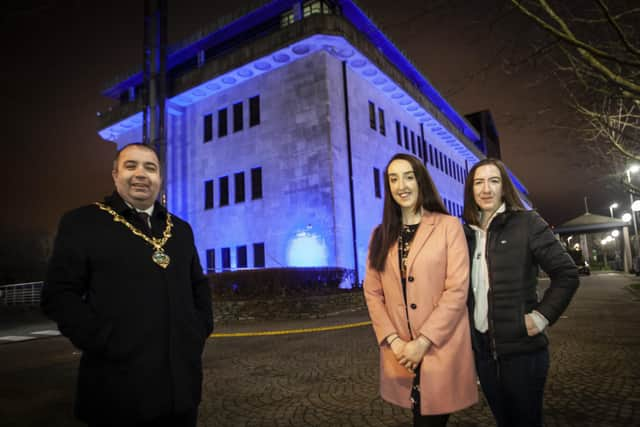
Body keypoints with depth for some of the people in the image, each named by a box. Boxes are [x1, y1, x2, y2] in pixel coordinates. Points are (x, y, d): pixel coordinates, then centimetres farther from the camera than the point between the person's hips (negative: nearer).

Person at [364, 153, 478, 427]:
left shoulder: (448, 226, -4)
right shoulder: (381, 235, 8)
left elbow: (457, 289, -10)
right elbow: (372, 292, 4)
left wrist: (423, 342, -14)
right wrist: (393, 340, -8)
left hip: (441, 348, -3)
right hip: (400, 353, 3)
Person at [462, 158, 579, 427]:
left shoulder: (526, 223, -7)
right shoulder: (465, 232, 5)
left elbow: (566, 273, -7)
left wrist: (542, 317, -12)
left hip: (522, 349, -4)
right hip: (481, 349, 4)